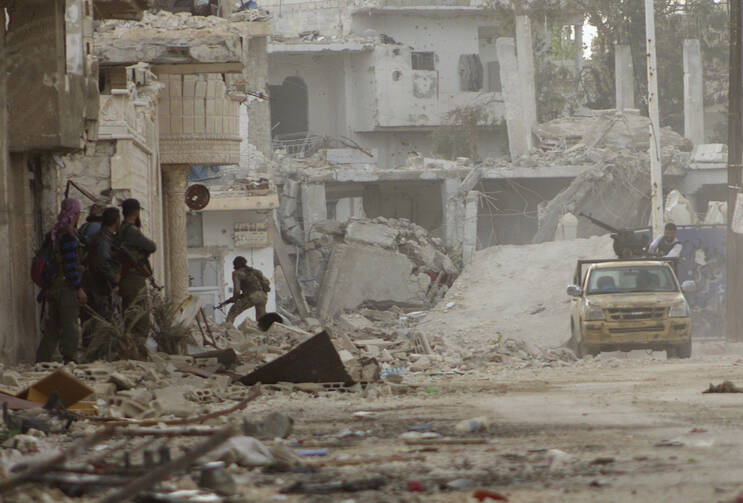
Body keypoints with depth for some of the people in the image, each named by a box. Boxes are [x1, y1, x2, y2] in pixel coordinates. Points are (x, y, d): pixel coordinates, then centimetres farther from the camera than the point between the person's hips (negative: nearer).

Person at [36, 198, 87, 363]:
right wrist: (79, 289, -15)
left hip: (53, 286, 9)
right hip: (67, 287, -9)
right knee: (70, 325, -4)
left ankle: (42, 359, 13)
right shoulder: (68, 236, -15)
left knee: (53, 325, 13)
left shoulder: (53, 234, 12)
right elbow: (70, 266, -19)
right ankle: (70, 358, -4)